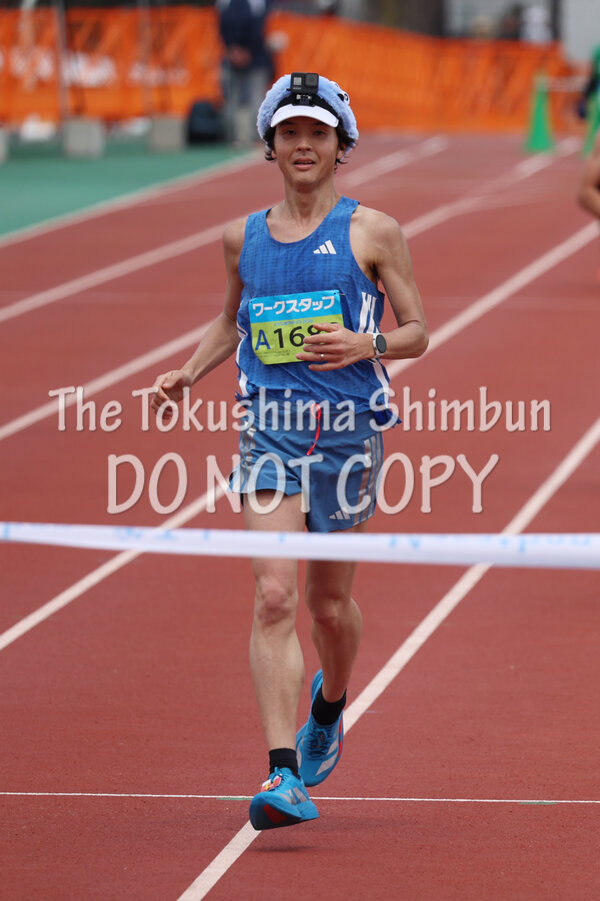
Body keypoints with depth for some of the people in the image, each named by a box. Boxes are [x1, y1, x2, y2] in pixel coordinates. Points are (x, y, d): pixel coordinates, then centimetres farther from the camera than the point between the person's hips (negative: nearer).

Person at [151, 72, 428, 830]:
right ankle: (285, 777, -21)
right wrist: (188, 374, 7)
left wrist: (368, 345, -18)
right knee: (273, 597, -15)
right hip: (271, 428, 1)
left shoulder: (372, 233, 0)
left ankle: (329, 704, 47)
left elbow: (417, 332, 2)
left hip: (349, 428, -1)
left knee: (329, 604, 13)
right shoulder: (243, 237, 8)